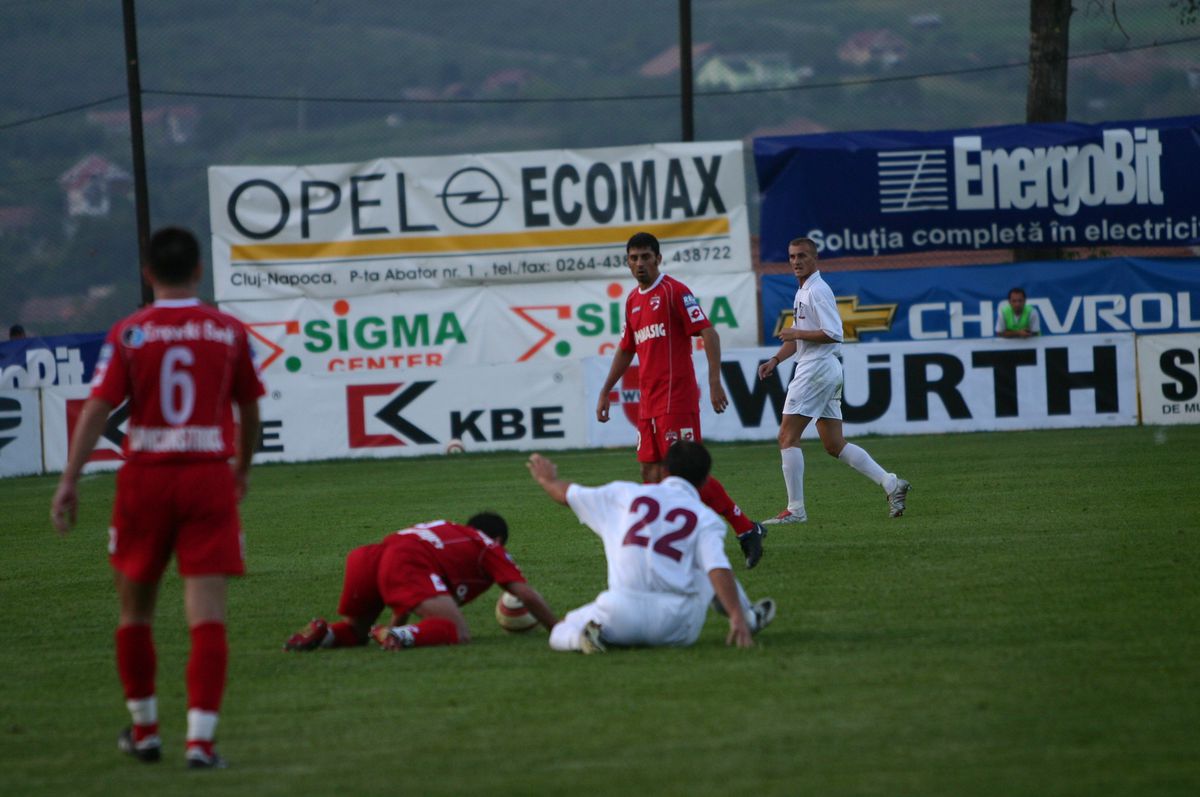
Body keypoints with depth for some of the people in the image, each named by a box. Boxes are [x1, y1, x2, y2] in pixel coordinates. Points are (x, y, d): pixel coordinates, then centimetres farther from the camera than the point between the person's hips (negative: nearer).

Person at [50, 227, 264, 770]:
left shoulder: (129, 333, -2)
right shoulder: (229, 332, 3)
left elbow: (97, 408, -9)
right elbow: (249, 409, 13)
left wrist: (70, 479, -8)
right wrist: (243, 468, 29)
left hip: (145, 478, 0)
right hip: (210, 476, 0)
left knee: (135, 611, 17)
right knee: (207, 613, -4)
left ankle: (143, 730, 25)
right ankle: (200, 739, -13)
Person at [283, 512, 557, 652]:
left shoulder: (447, 530, 43)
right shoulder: (490, 547, 26)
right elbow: (526, 595, 18)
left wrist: (396, 624, 65)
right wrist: (557, 628, 31)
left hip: (367, 556, 7)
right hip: (408, 563, -7)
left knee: (354, 632, 26)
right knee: (458, 634, -9)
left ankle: (324, 634, -6)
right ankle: (403, 636, -35)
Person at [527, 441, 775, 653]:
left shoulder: (626, 494, 12)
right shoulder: (707, 519, 6)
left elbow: (566, 494, 25)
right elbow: (718, 569, -11)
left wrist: (548, 479, 46)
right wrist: (737, 617, -18)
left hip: (620, 618, 0)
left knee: (560, 635, 21)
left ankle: (586, 634, -10)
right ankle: (748, 619, 34)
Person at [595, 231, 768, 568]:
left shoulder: (674, 291, -7)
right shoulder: (633, 301, 17)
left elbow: (708, 333, -14)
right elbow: (626, 350, 27)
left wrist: (714, 382, -23)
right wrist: (605, 392, 25)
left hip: (676, 398, -8)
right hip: (649, 402, 8)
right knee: (651, 473, 2)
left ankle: (746, 529, -2)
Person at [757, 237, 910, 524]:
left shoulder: (818, 291, -12)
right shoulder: (802, 292, 19)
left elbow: (833, 334, -21)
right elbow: (798, 335, 27)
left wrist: (798, 334, -16)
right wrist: (775, 359, 16)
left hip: (818, 368, -10)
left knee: (788, 436, -7)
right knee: (834, 444, 9)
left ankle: (795, 509, -7)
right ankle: (891, 484, 6)